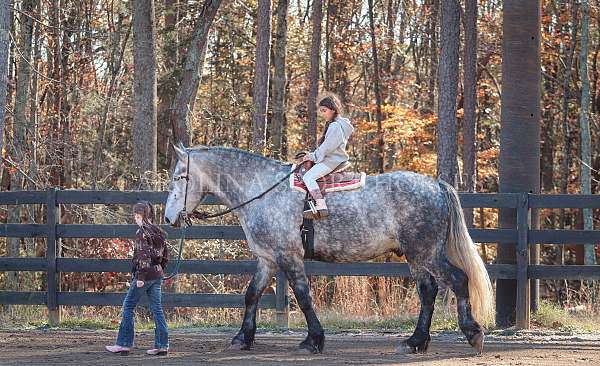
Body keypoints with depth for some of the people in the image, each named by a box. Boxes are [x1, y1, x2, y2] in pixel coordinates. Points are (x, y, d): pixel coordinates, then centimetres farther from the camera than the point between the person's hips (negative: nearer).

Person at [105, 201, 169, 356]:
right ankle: (162, 345, 6)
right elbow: (165, 256, 16)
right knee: (157, 309, 8)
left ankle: (124, 344, 2)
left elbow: (144, 256, -20)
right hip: (157, 275, 8)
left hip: (144, 275, -8)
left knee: (128, 307, 1)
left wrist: (140, 277, -19)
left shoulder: (142, 232, -13)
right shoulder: (158, 232, 12)